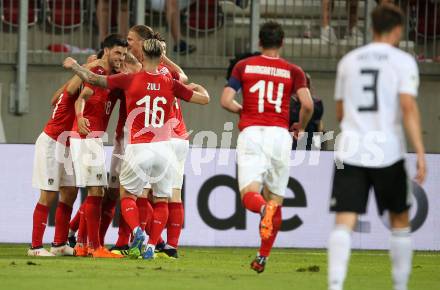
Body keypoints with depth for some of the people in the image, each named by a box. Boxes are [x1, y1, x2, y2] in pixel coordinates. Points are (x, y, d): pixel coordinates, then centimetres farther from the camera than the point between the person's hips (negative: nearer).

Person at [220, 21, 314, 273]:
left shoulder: (244, 66, 10)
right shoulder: (293, 71, 9)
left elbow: (226, 101, 3)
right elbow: (308, 104, -3)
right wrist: (301, 127, 16)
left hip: (251, 132, -1)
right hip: (280, 134, 1)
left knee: (249, 194, -8)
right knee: (275, 198, 11)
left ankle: (263, 208, -45)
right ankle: (263, 258, 7)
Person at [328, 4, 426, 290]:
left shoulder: (349, 61, 13)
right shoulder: (402, 61, 0)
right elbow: (408, 107, -12)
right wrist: (420, 153, -13)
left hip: (350, 151, 2)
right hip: (388, 153, -2)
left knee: (344, 222, -6)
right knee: (400, 220, 16)